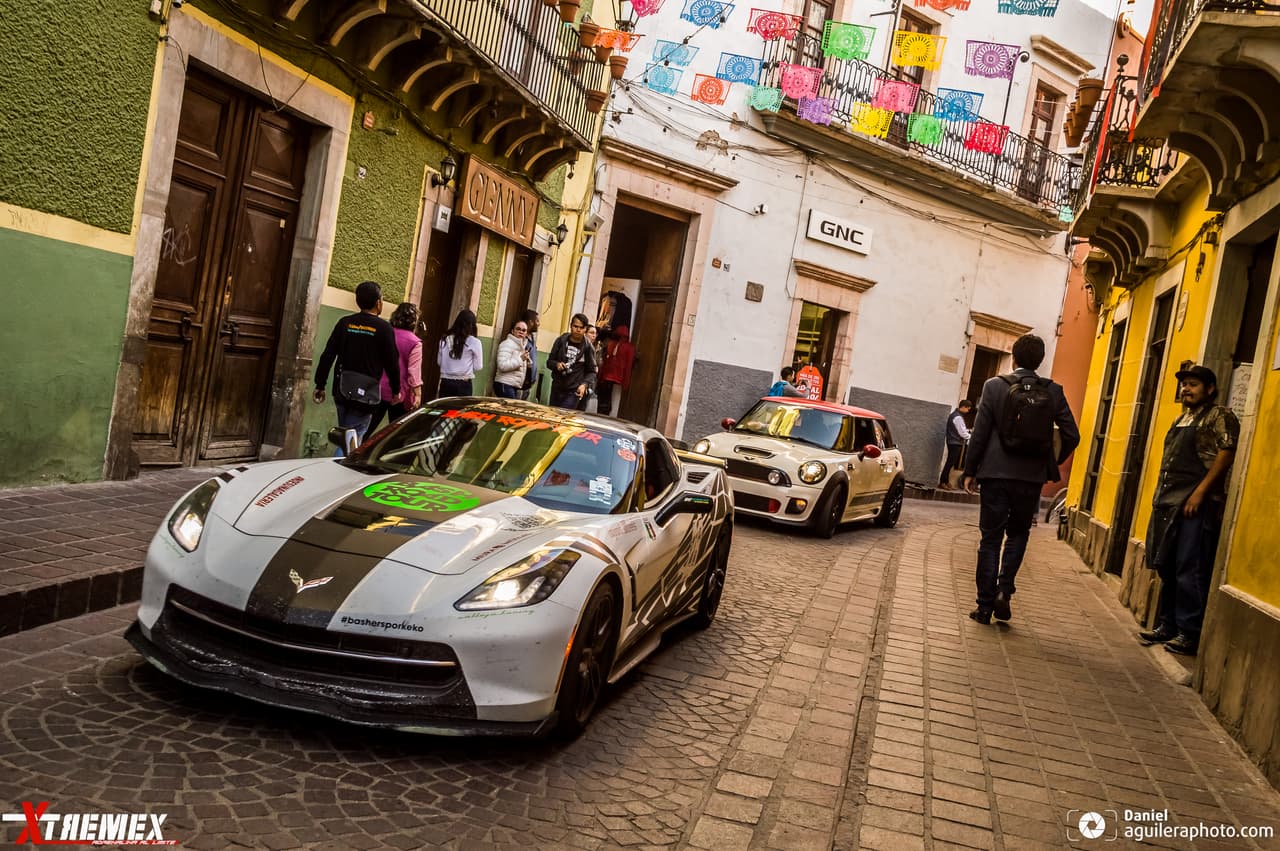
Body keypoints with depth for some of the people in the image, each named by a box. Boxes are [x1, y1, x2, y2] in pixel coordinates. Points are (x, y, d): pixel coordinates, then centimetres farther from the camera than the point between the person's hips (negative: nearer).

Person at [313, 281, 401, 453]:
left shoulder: (345, 323, 4)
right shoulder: (384, 328, -8)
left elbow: (327, 356, 4)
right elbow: (392, 362, -5)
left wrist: (320, 385, 10)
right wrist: (396, 390, 8)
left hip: (342, 391, 5)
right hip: (366, 393, -5)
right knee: (353, 439, -3)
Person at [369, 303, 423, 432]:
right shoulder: (414, 343, -13)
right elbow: (414, 373, -18)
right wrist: (418, 394, -13)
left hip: (378, 390, 4)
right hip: (398, 394, -4)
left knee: (368, 427, 13)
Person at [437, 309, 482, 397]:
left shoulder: (445, 339, 3)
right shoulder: (474, 342, -7)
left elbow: (439, 361, 12)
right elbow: (478, 367, -2)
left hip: (445, 383, 3)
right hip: (463, 384, -3)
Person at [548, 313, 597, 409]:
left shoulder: (587, 347, -5)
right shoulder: (561, 341, 1)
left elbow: (591, 372, 0)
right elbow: (549, 361, 9)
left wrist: (585, 384, -17)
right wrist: (557, 364, -13)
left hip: (573, 391, -3)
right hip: (556, 388, 4)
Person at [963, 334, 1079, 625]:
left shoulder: (995, 386, -7)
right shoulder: (1053, 392, 0)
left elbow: (979, 433, -7)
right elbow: (1071, 436, 1)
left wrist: (970, 471, 2)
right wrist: (1052, 464, 18)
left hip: (996, 473, -2)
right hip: (1031, 478, 2)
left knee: (991, 538, 7)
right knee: (1018, 534, 20)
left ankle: (985, 605, 9)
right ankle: (1004, 590, 4)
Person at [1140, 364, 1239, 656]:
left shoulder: (1220, 416, -3)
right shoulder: (1181, 419, 22)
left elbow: (1225, 456, -13)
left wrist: (1199, 492, -19)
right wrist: (1159, 494, 18)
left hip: (1196, 503, -8)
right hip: (1168, 501, 8)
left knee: (1189, 570, -8)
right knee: (1166, 567, 10)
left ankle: (1190, 634, -3)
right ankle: (1168, 625, 18)